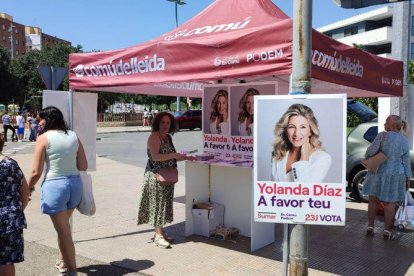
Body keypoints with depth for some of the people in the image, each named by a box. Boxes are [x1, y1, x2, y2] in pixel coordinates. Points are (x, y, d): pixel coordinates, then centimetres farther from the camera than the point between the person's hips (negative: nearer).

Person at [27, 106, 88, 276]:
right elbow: (83, 166, 3)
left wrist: (28, 188, 9)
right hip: (74, 183, 6)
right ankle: (63, 260, 42)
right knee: (63, 226, 26)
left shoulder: (44, 138, -8)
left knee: (63, 231, 7)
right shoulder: (74, 136, 4)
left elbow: (36, 172, -9)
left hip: (54, 185, -5)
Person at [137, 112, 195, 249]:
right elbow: (155, 157, -24)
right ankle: (158, 235, 2)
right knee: (157, 203, -4)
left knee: (164, 203, 12)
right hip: (156, 176, -8)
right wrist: (174, 155, -25)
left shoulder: (168, 137, 13)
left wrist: (185, 158, 9)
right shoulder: (154, 137, -13)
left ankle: (160, 232, 22)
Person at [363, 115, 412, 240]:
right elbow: (406, 161, 0)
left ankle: (370, 227, 14)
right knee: (390, 202, 8)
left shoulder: (382, 135, -10)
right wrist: (408, 179, 7)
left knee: (373, 200, 11)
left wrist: (367, 159, 8)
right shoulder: (404, 141, -1)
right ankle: (387, 230, 10)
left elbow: (371, 151, -12)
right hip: (395, 174, 2)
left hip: (378, 173, -1)